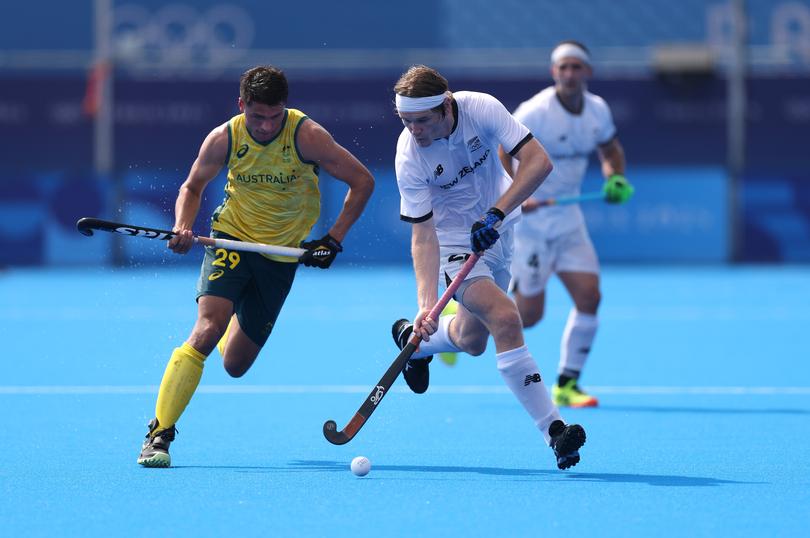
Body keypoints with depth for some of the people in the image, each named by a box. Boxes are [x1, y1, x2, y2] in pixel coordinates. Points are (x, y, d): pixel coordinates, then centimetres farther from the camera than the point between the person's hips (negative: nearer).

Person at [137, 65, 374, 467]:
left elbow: (362, 181, -9)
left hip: (282, 254, 1)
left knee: (235, 365, 7)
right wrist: (182, 227, -12)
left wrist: (334, 239, -14)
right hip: (231, 239, -1)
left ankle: (238, 328, 46)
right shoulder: (223, 139, -11)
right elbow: (193, 186, 7)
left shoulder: (306, 136, -17)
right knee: (205, 332, -26)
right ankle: (159, 434, -22)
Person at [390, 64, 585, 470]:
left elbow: (538, 161, -25)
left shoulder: (481, 108, -23)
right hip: (454, 242, -4)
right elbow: (423, 235, -24)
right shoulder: (410, 156, -25)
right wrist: (427, 303, -35)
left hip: (500, 230, 4)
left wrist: (496, 213, -35)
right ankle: (553, 430, -24)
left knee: (473, 340, 15)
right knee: (505, 318, -26)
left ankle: (414, 340, 50)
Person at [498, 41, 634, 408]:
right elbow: (502, 156, -18)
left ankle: (566, 385, 6)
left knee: (589, 297, -7)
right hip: (530, 221, -6)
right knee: (529, 315, -5)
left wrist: (616, 178, -2)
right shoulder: (535, 112, -19)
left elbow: (610, 149, 18)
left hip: (567, 218, 6)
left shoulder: (598, 110, 0)